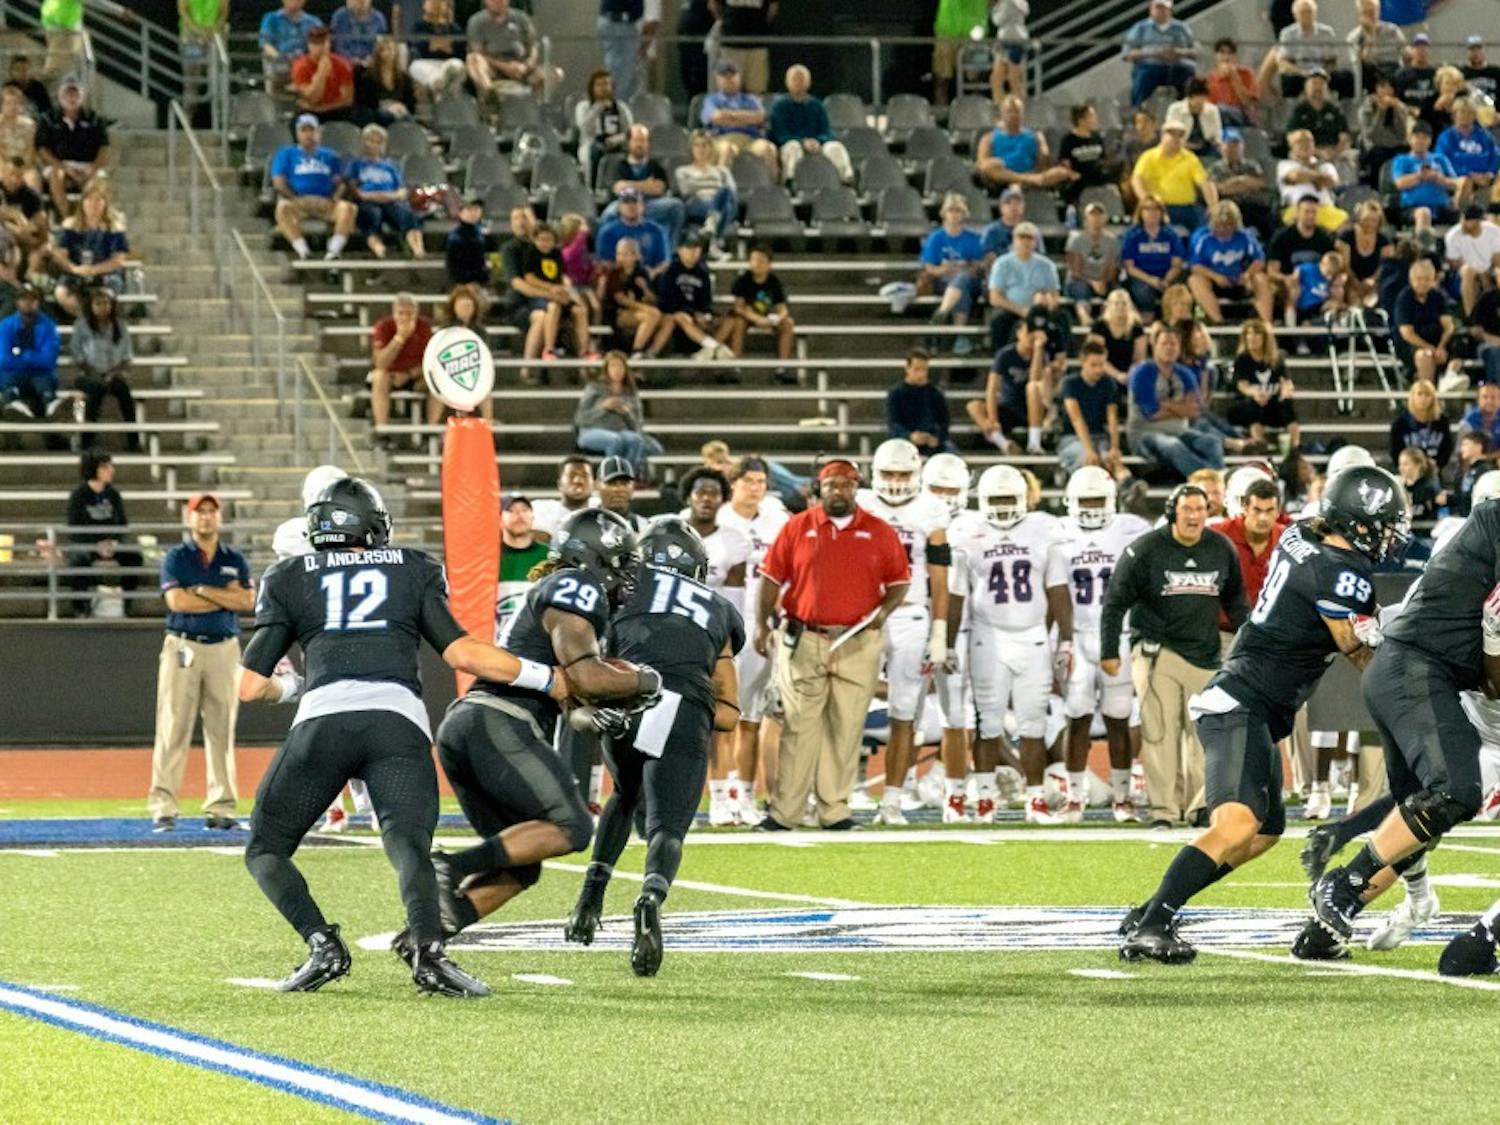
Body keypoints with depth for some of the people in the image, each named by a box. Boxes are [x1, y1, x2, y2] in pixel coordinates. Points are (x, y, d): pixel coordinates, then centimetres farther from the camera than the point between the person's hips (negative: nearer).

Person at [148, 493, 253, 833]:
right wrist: (226, 597, -6)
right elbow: (176, 601, -11)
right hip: (183, 648, -3)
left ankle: (221, 808, 6)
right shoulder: (176, 558, 4)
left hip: (225, 649, 3)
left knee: (222, 728, 2)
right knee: (173, 727, -8)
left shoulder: (235, 560, 12)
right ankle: (163, 807, -9)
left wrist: (203, 591, -10)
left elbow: (248, 601, -3)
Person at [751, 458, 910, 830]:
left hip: (857, 644, 1)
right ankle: (784, 811, -1)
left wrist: (884, 610, -7)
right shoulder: (797, 528, 5)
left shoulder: (880, 533, 7)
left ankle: (835, 810, 11)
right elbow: (771, 578, 6)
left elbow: (899, 580, 11)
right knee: (798, 727, -2)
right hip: (803, 642, -1)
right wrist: (762, 624, -2)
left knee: (846, 728, 4)